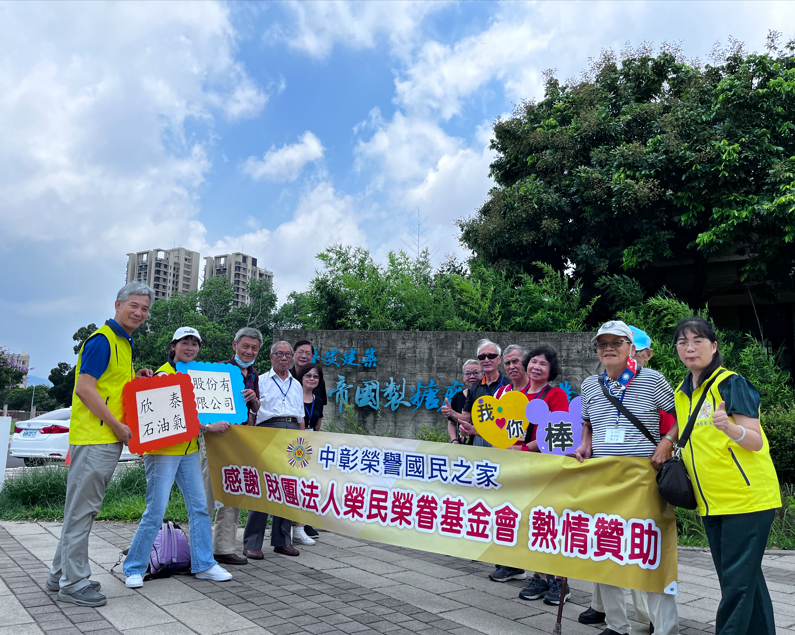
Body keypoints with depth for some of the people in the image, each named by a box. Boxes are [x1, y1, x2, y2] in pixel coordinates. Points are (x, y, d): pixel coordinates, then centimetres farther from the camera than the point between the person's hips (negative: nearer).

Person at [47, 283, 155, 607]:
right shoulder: (102, 340, -13)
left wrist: (137, 380, 7)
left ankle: (62, 574, 27)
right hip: (93, 437, -10)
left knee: (84, 508, 16)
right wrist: (118, 426, -17)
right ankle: (73, 583, 7)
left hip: (109, 439, 10)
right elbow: (85, 388, -19)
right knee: (81, 509, -2)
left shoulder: (124, 344, 18)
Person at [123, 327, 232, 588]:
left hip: (188, 450, 8)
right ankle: (134, 569, 12)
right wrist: (208, 427, -19)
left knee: (200, 507, 8)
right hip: (163, 451, -8)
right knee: (155, 511, -4)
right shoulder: (164, 374, -10)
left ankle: (204, 564, 18)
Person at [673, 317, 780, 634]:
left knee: (737, 581, -4)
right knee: (746, 577, 16)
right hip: (711, 503, 7)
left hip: (747, 497, -7)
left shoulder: (731, 383, -11)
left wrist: (729, 427, -35)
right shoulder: (682, 393, 10)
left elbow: (756, 442, -17)